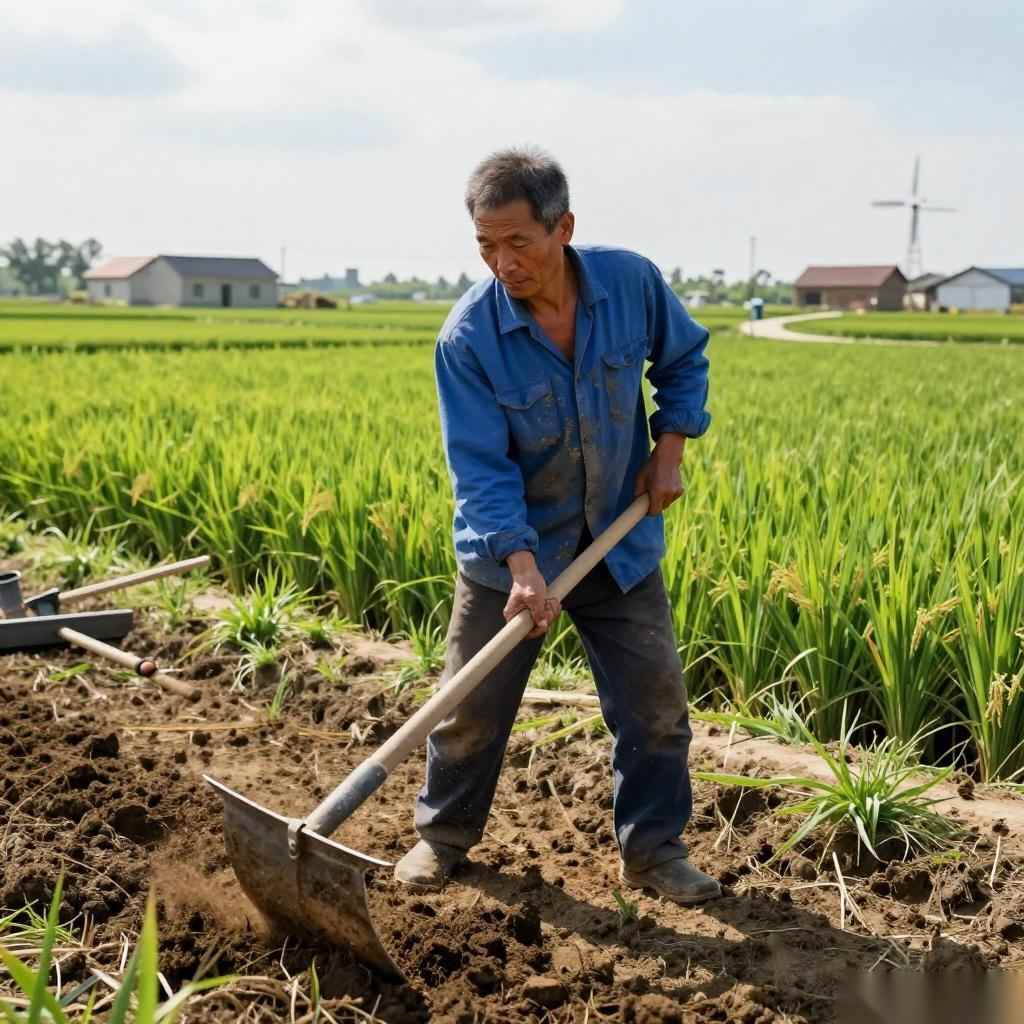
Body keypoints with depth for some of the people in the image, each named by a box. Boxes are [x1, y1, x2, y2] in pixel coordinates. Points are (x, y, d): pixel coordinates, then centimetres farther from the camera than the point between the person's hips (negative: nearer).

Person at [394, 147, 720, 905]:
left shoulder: (633, 282, -13)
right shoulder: (468, 336, -21)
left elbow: (684, 357, 8)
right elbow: (481, 467, -22)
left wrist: (670, 445, -4)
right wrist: (521, 564, -33)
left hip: (619, 541, 2)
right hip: (510, 545, -2)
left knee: (655, 699, 4)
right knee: (472, 706, 7)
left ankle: (654, 848, 22)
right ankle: (445, 834, 30)